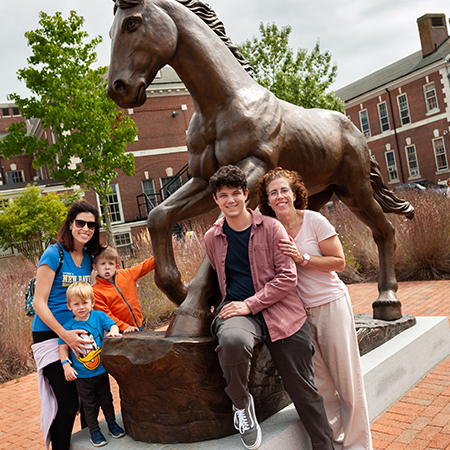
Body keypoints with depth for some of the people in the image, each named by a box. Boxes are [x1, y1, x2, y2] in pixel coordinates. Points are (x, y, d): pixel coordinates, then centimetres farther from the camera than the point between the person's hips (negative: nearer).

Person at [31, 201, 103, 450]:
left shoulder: (88, 258, 8)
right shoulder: (54, 255, -10)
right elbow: (39, 303, -13)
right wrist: (65, 335, -22)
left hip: (78, 334, 6)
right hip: (50, 334, -6)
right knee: (67, 403, -7)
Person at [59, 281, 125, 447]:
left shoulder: (99, 316, -7)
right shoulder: (68, 327, -9)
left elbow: (112, 325, -4)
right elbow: (63, 347, -4)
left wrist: (113, 331, -27)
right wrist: (66, 365, -13)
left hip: (101, 370, 1)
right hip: (82, 376, -1)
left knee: (106, 399, 17)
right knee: (89, 404, 12)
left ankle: (112, 423, 34)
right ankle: (94, 431, 27)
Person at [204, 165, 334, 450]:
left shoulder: (271, 228, -1)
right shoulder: (212, 238, 9)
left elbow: (287, 277, -6)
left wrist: (250, 305, -14)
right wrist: (231, 305, 12)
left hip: (279, 310, 0)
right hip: (237, 309, 1)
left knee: (303, 388, 3)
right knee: (232, 341, -35)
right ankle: (241, 402, -6)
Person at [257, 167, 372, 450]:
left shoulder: (314, 220, -9)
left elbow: (339, 262, -10)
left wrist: (302, 258, -20)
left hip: (331, 304, -3)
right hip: (299, 310, 3)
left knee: (347, 378, 5)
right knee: (319, 382, 8)